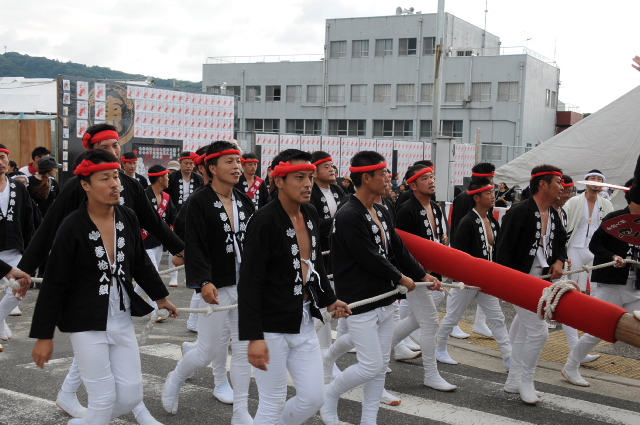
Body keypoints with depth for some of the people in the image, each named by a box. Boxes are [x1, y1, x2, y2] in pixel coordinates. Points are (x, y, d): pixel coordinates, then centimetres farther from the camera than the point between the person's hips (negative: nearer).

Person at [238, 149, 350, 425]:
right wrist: (254, 336, -24)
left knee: (313, 398, 10)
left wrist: (328, 299, 16)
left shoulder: (310, 215, 6)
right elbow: (249, 283, -20)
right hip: (272, 327, -7)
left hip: (305, 323, 7)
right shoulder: (265, 221, -18)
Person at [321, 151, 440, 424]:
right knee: (370, 366, -5)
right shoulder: (349, 216, -19)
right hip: (361, 304, -9)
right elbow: (371, 259, -20)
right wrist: (401, 278, -8)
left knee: (381, 365, 13)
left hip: (385, 301, 9)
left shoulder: (381, 212, 9)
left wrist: (423, 275, 7)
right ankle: (329, 395, 19)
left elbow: (399, 249, 13)